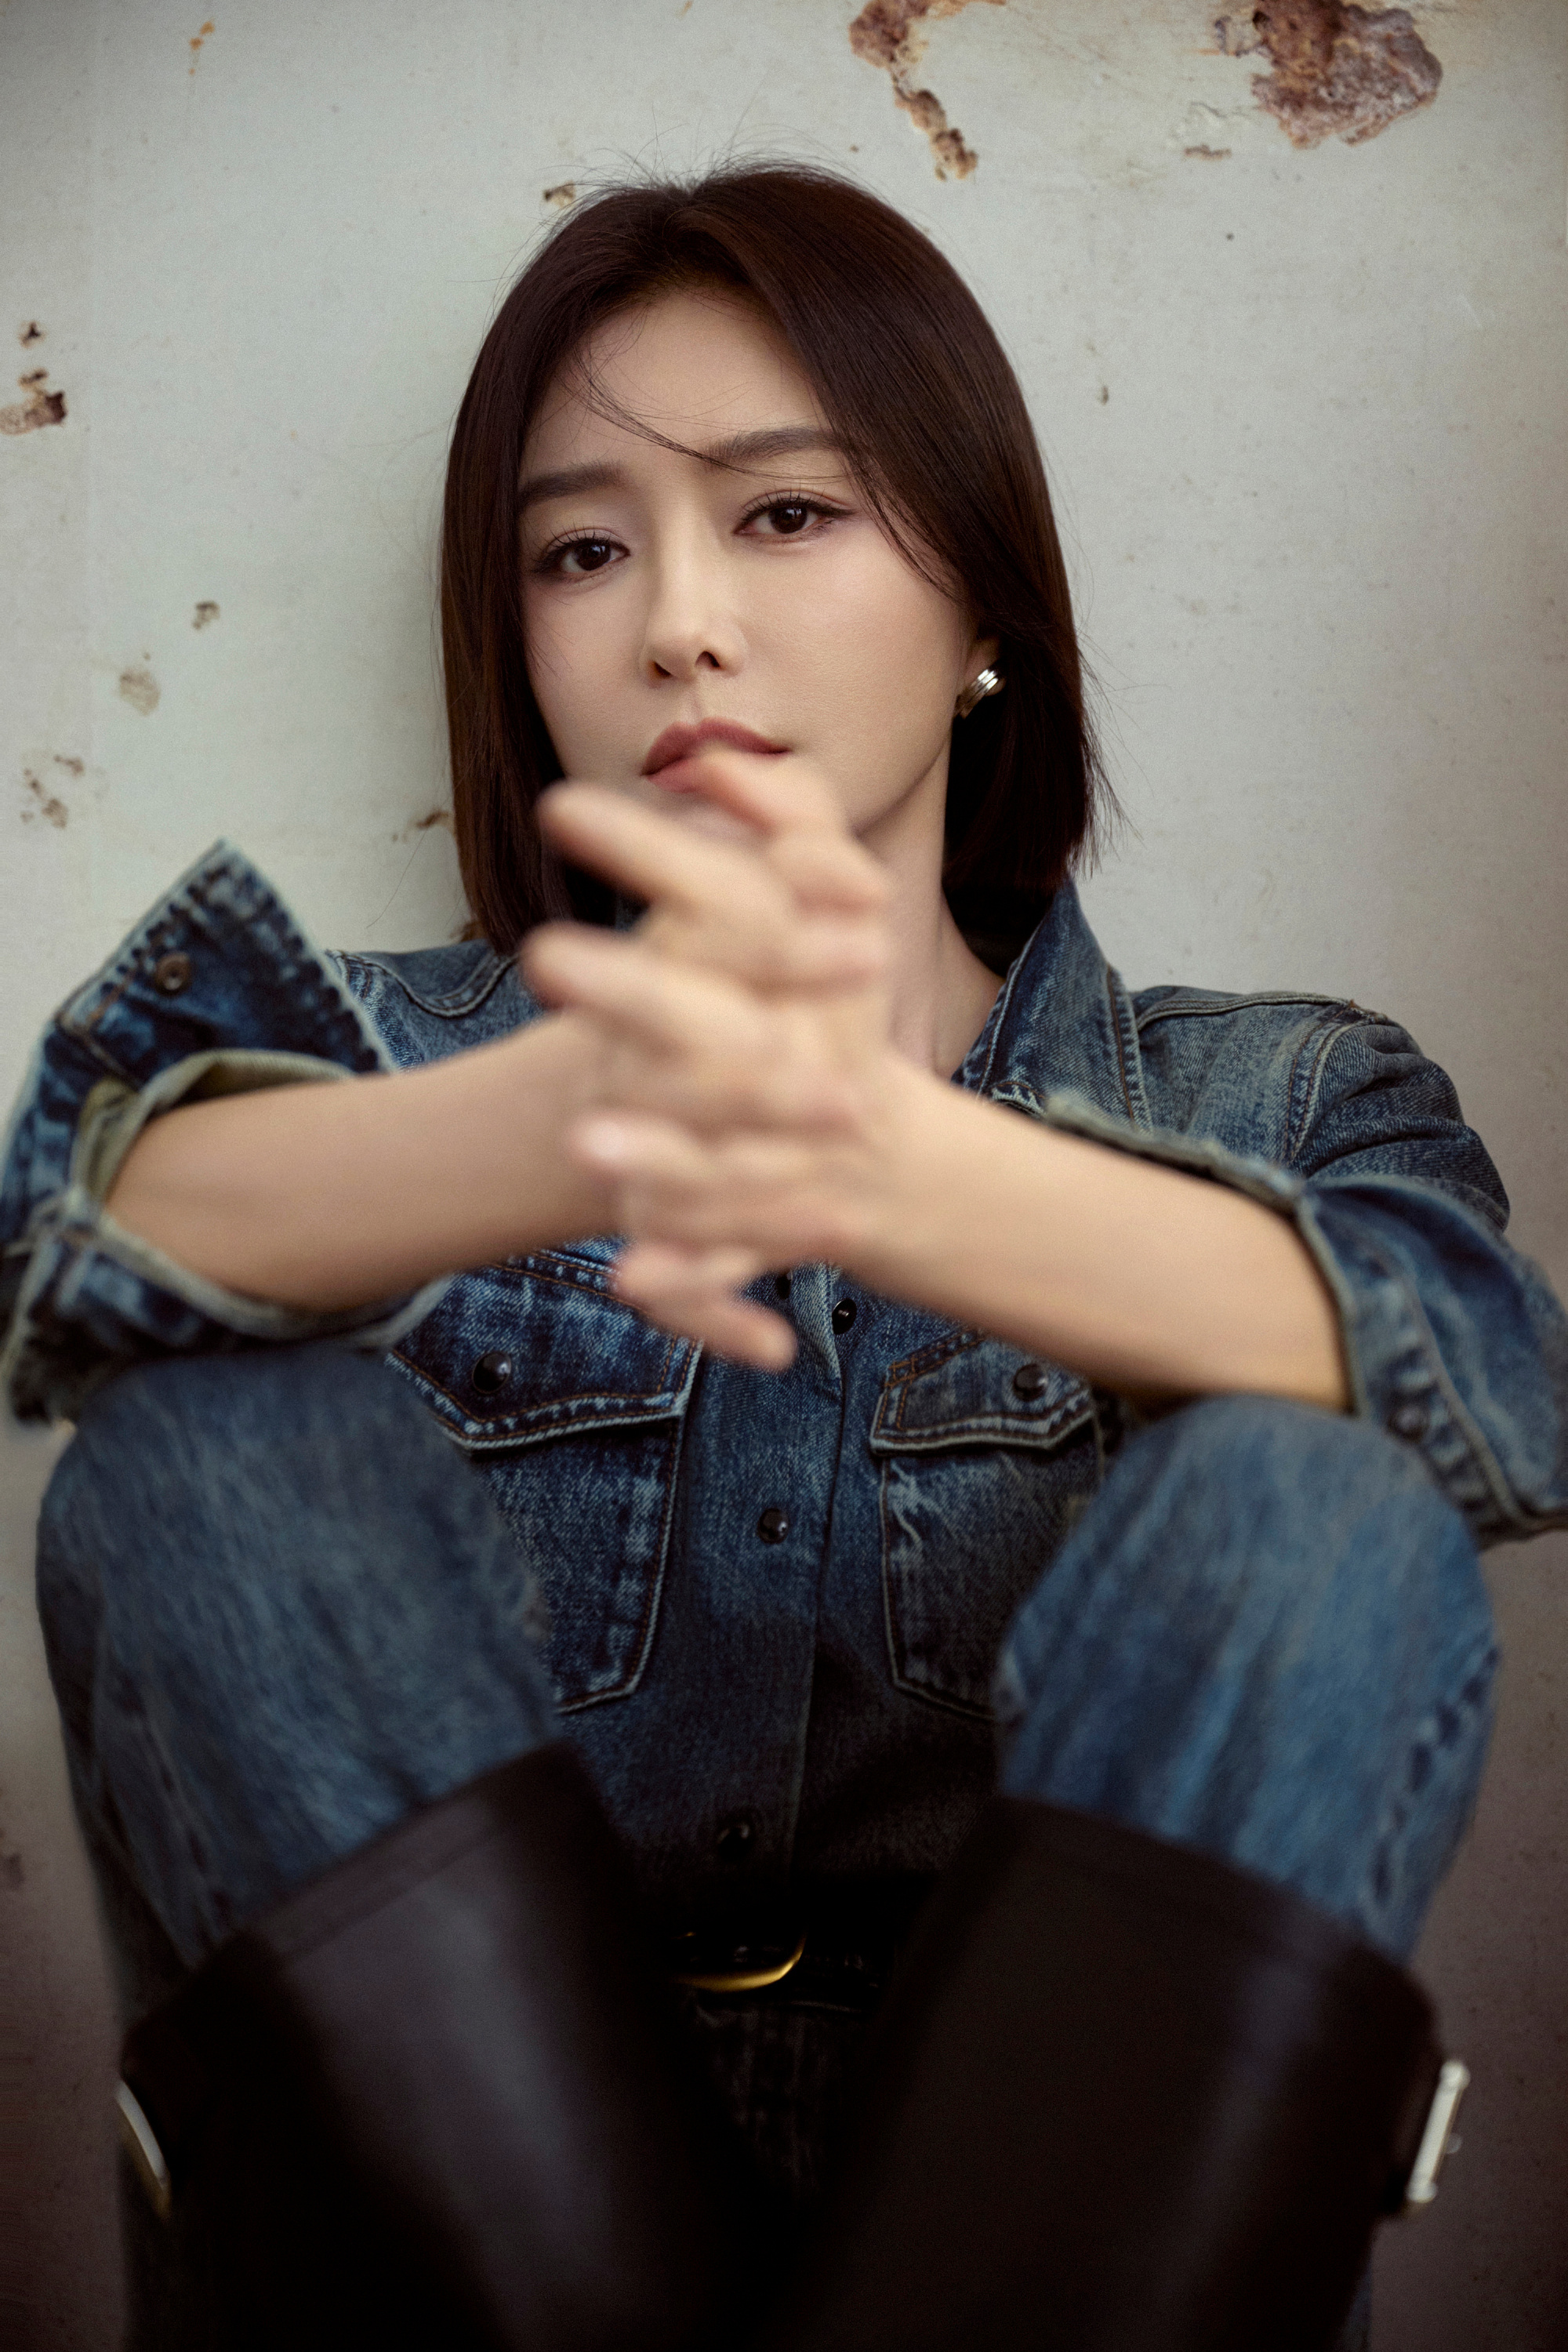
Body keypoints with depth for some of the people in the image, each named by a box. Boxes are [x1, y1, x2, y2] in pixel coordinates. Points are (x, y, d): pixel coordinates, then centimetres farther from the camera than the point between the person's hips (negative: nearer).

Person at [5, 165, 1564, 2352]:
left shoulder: (1281, 1097, 9)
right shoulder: (395, 1057, 10)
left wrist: (878, 1162, -36)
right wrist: (591, 1110, -37)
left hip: (1070, 2161, 0)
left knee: (1304, 1515, -25)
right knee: (211, 1449, -21)